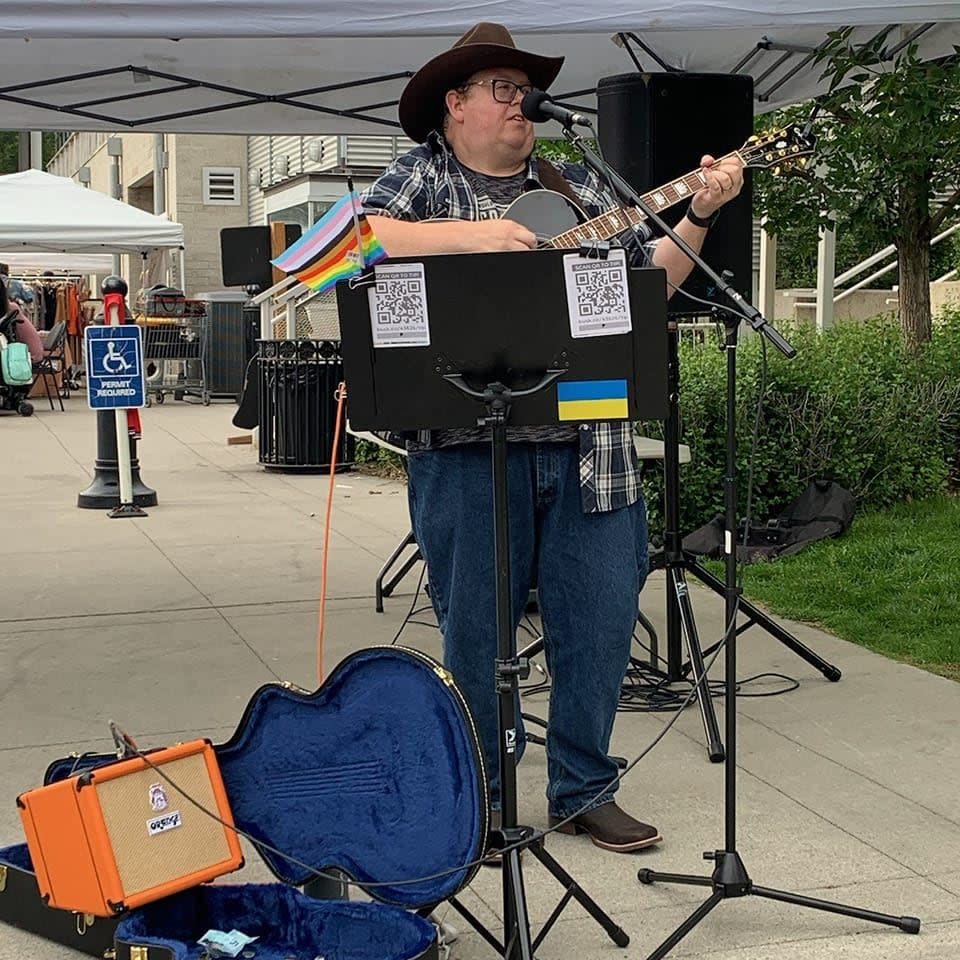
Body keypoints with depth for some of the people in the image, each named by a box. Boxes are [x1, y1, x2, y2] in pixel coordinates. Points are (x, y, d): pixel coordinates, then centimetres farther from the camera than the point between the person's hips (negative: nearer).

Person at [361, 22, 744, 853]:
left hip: (586, 445, 4)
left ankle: (583, 790, 23)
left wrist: (698, 215, 4)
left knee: (602, 621, 6)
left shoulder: (578, 185, 17)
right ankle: (478, 802, 22)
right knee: (477, 635, 5)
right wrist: (471, 234, -19)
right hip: (468, 448, -3)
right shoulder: (424, 176, 6)